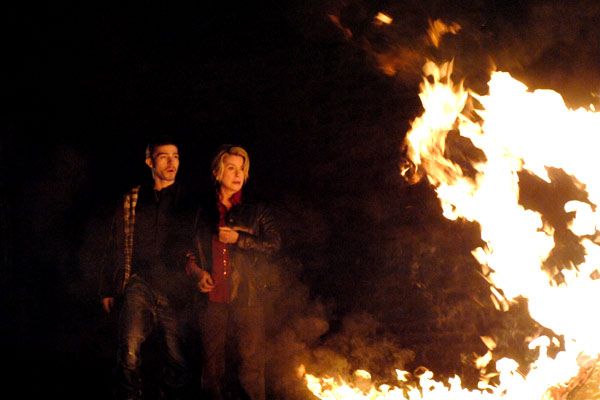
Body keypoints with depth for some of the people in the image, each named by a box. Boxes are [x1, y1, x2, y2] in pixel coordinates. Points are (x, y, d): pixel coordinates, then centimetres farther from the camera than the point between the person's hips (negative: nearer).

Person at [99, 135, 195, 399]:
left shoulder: (188, 202, 10)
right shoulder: (133, 200, 13)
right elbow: (117, 247, 16)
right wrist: (109, 288, 13)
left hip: (176, 289, 0)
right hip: (141, 284, 0)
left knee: (176, 357, 1)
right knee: (129, 349, -21)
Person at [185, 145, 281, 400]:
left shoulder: (257, 211, 9)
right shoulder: (204, 214, 13)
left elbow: (274, 244, -1)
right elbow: (190, 254, 20)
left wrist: (239, 239, -9)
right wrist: (198, 272, 2)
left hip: (247, 298, -2)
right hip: (213, 299, 2)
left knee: (251, 365, -6)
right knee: (213, 365, 8)